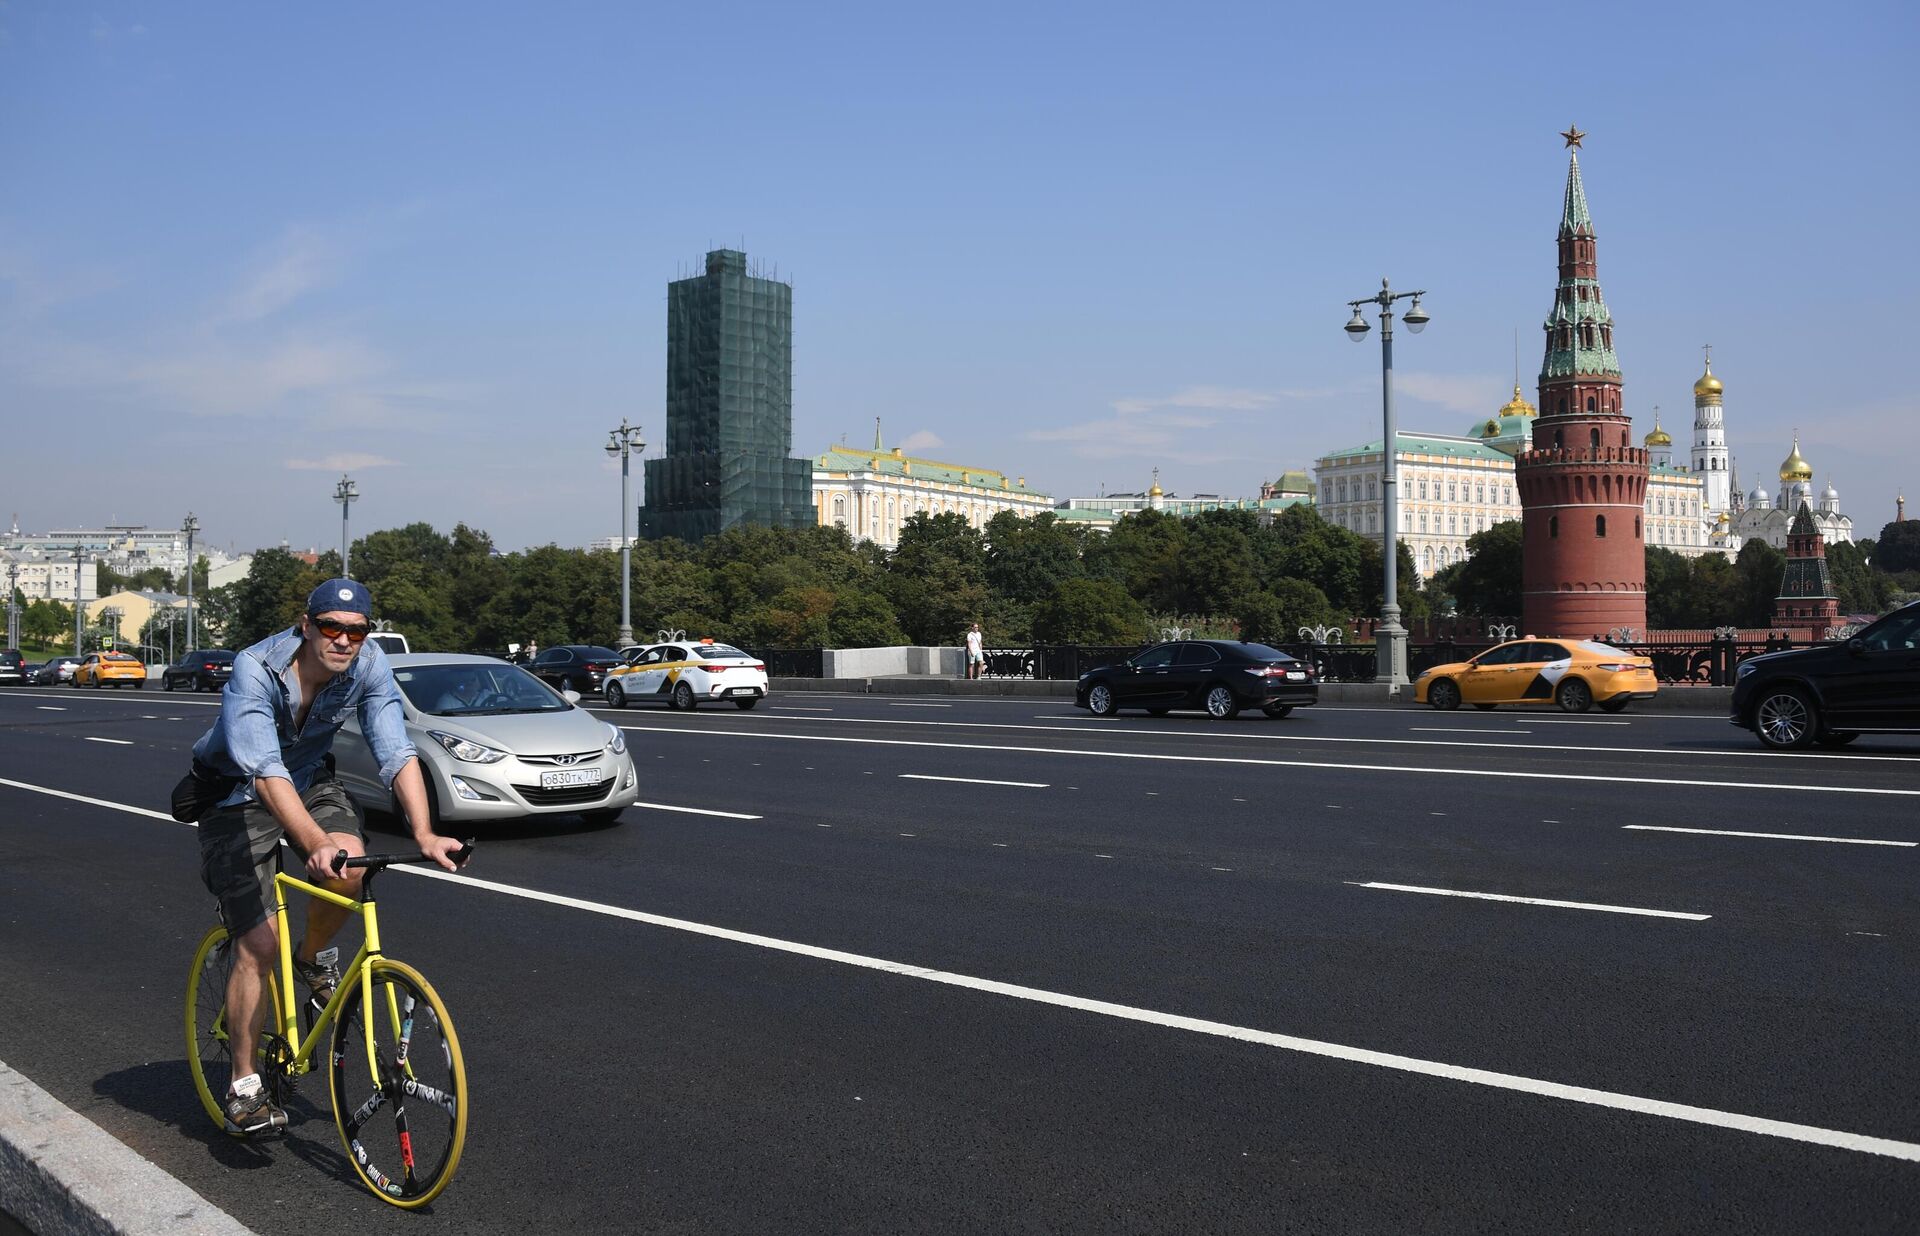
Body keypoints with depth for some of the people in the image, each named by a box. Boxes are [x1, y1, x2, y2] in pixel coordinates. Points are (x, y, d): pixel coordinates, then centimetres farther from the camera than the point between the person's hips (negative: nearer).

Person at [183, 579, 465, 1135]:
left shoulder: (368, 666, -20)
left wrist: (424, 834, -38)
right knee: (259, 946, -10)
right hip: (241, 796, -3)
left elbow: (397, 753, -24)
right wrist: (315, 844, -54)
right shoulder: (255, 670, -31)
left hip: (310, 780, 3)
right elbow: (265, 771, -40)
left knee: (351, 867, -28)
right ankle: (243, 1087, 6)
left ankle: (314, 957, 5)